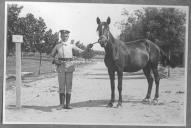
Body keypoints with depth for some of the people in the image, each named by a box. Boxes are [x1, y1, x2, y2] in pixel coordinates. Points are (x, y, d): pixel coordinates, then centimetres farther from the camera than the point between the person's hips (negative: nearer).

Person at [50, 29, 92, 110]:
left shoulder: (71, 46, 6)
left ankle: (68, 104, 8)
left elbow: (81, 51, 9)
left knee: (69, 85, 2)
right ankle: (61, 104, 7)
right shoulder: (57, 46, 7)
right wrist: (55, 60, 1)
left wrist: (87, 48, -8)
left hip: (69, 66, 0)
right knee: (61, 85, 1)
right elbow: (52, 54, 19)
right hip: (60, 66, 0)